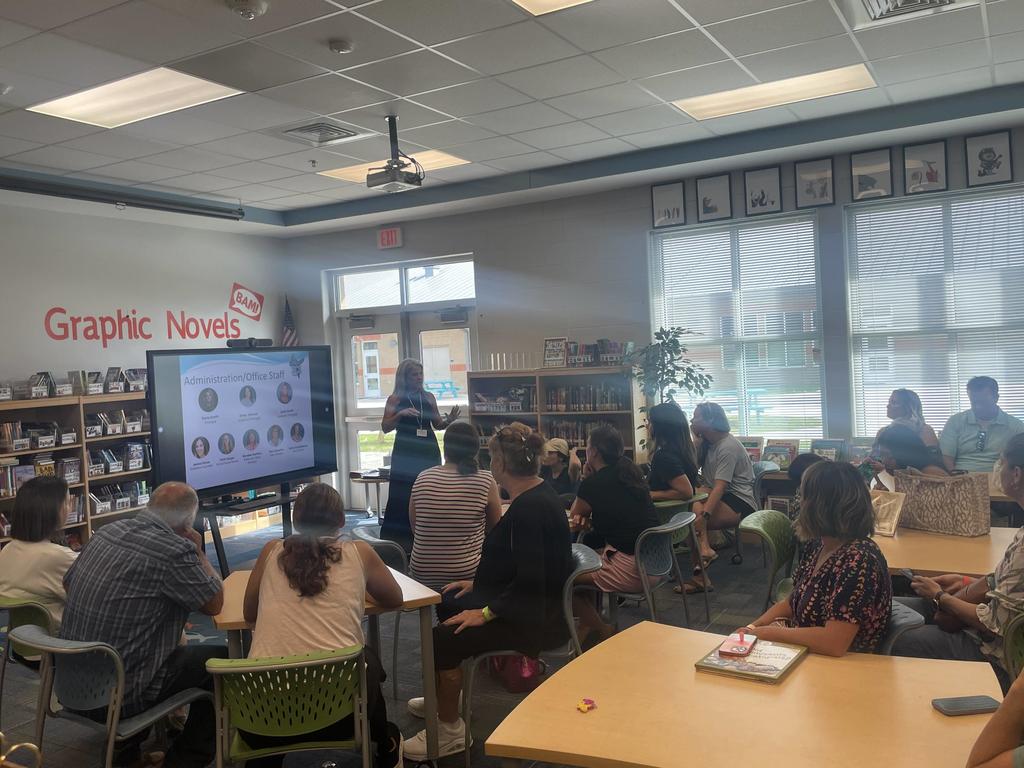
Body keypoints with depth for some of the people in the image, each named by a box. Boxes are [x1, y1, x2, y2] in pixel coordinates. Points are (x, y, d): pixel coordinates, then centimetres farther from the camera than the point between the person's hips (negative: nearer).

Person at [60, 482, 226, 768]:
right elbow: (215, 603, -8)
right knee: (220, 661, 8)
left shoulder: (108, 531, 1)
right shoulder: (174, 550, -21)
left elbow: (68, 582, 18)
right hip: (117, 695, -8)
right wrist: (198, 552, 5)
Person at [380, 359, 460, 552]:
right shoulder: (395, 399, -1)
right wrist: (400, 414, -18)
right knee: (403, 495, -4)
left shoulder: (429, 397, 9)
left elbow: (437, 424, 15)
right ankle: (399, 539, 3)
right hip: (405, 452, -3)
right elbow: (385, 428, -3)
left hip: (428, 450, 4)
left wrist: (449, 420, -6)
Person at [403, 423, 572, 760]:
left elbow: (530, 581, -28)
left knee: (444, 639, -16)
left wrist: (487, 612, -21)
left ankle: (449, 730, 3)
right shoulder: (535, 496, 7)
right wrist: (478, 584, 20)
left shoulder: (529, 508, -25)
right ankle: (446, 699, 37)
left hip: (538, 617, -11)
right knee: (449, 607, 19)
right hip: (532, 603, 11)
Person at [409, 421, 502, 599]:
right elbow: (494, 528, 5)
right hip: (464, 575, -4)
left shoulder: (422, 478, -1)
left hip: (422, 573, 4)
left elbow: (414, 527, 10)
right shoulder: (486, 481, -8)